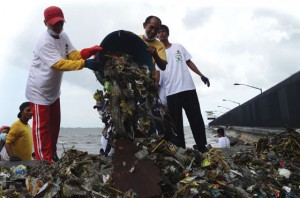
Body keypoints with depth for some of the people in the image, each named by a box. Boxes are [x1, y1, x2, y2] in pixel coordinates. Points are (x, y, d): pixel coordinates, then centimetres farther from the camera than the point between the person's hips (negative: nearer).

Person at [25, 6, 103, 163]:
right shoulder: (44, 43, -27)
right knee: (42, 126, 1)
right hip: (39, 91, -9)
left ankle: (52, 155, 33)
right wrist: (85, 64, -45)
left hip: (53, 90, 9)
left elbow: (73, 54, -8)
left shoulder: (63, 36, 0)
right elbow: (59, 64, -37)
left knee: (54, 124, 17)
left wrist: (90, 51, -26)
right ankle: (44, 161, 12)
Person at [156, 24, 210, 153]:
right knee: (176, 123, 0)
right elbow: (157, 73, 3)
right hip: (171, 92, 0)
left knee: (196, 119, 1)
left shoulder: (178, 47, 16)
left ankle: (202, 147, 9)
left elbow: (189, 62, 16)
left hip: (188, 88, 1)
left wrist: (201, 75, 8)